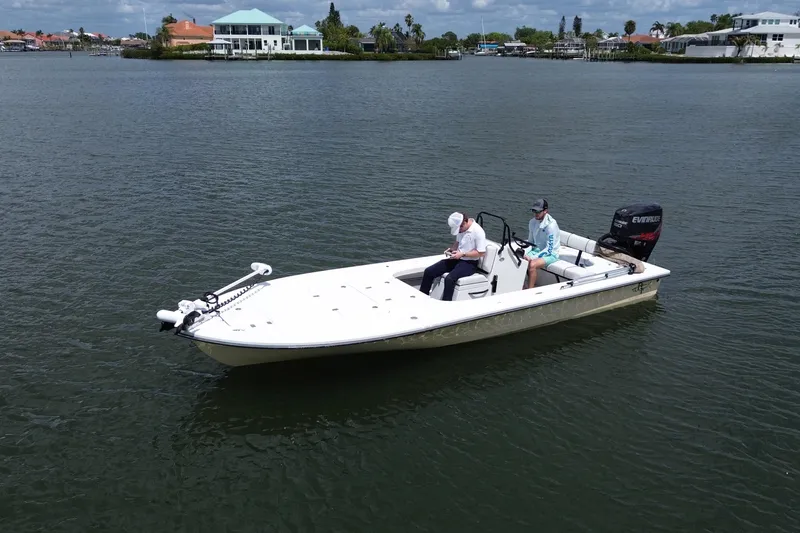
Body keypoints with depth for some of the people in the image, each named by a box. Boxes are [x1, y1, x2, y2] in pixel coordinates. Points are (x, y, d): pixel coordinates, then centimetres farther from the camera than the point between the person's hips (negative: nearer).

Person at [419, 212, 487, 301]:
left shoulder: (478, 231, -18)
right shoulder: (461, 228, 5)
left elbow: (481, 253, -19)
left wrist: (462, 254, -19)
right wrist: (451, 249, 1)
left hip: (470, 263, -8)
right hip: (457, 259, 8)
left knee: (449, 278, -34)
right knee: (429, 271, -5)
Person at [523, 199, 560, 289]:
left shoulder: (551, 225, -20)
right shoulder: (532, 222, 0)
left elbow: (549, 249, -20)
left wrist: (533, 257, -27)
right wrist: (526, 253, -7)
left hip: (550, 254, -6)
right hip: (536, 250, 6)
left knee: (532, 265, -33)